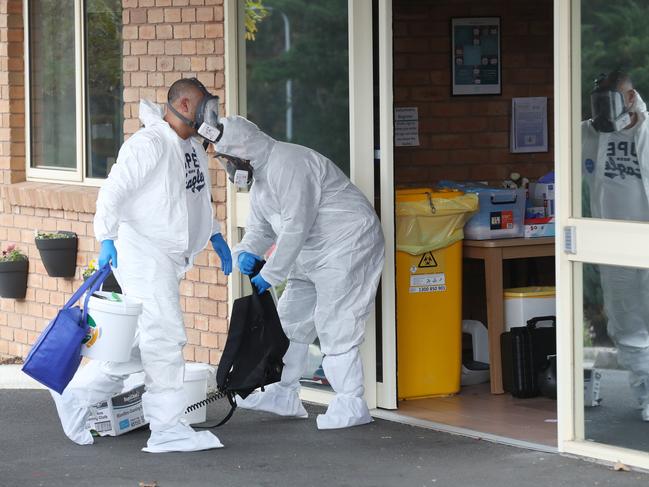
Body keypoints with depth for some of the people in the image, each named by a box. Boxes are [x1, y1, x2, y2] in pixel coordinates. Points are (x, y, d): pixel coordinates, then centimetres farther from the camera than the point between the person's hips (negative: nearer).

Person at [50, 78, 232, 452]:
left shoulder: (194, 148, 16)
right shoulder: (150, 143, -14)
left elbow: (199, 199, 30)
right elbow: (114, 190, -20)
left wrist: (216, 238, 26)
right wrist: (107, 239, -28)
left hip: (167, 260, 10)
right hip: (141, 252, -10)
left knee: (145, 342, 10)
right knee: (165, 338, -12)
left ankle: (77, 395, 19)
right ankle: (168, 429, -8)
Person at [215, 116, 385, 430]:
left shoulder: (287, 164, -21)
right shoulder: (260, 177, 14)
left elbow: (296, 226, -26)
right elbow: (260, 227, 16)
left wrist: (269, 275, -22)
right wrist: (246, 251, -7)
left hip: (346, 245, -11)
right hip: (311, 255, 11)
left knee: (333, 323, -14)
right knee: (291, 318, 13)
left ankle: (351, 404, -10)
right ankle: (286, 395, 22)